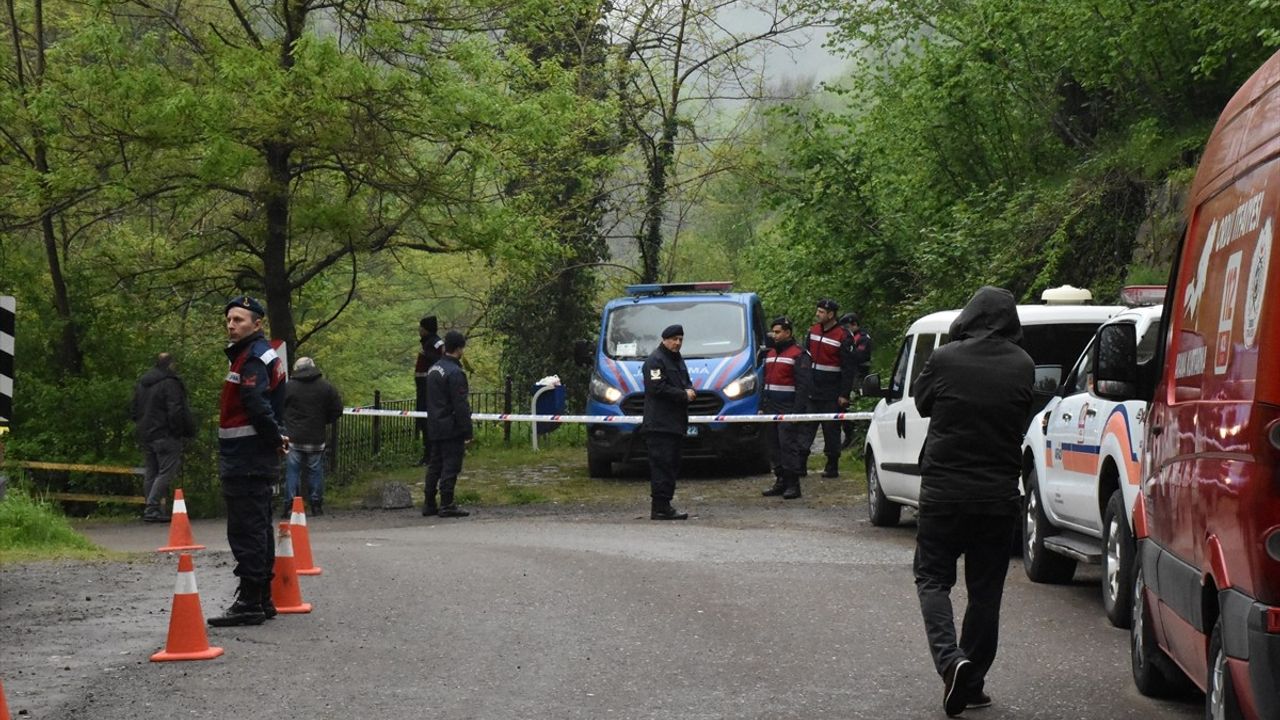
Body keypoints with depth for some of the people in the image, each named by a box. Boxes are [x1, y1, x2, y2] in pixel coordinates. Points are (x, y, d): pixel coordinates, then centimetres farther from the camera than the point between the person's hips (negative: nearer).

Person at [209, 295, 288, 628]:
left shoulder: (253, 359, -14)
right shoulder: (264, 355, 19)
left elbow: (258, 406, -26)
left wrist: (275, 438, -13)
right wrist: (276, 437, 9)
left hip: (246, 460, -11)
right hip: (256, 459, 11)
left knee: (246, 530, -9)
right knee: (257, 529, 15)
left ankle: (249, 602, -9)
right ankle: (263, 600, 21)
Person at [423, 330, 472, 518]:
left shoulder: (433, 369, 12)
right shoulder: (455, 373, -18)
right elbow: (461, 406, -19)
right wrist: (467, 432, -15)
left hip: (435, 427, 9)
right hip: (451, 429, -9)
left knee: (434, 465, 13)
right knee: (451, 466, -4)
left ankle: (429, 504, 17)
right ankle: (447, 505, -4)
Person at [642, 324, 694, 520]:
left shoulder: (678, 360, 22)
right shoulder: (655, 360, -8)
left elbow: (687, 382, 27)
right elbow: (657, 388, -18)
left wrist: (690, 391, 2)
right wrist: (684, 395, -13)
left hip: (676, 423, 10)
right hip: (659, 424, -10)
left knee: (672, 466, 10)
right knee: (662, 465, -13)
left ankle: (664, 506, 14)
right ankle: (660, 508, -15)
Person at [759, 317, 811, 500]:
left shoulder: (798, 355, -6)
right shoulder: (770, 354, 20)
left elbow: (803, 385, -12)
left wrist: (797, 411, -19)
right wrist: (762, 407, 19)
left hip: (788, 409, -8)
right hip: (771, 408, 8)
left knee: (788, 444, -10)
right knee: (774, 445, 7)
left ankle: (793, 484, -8)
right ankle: (780, 481, 13)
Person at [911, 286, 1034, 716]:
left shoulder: (945, 359, -9)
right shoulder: (1022, 366, -3)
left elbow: (922, 402, 6)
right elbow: (1021, 416, 9)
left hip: (944, 489, -2)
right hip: (999, 492, 2)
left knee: (933, 577, 8)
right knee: (986, 589, 11)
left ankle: (950, 659, -16)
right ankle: (971, 683, 14)